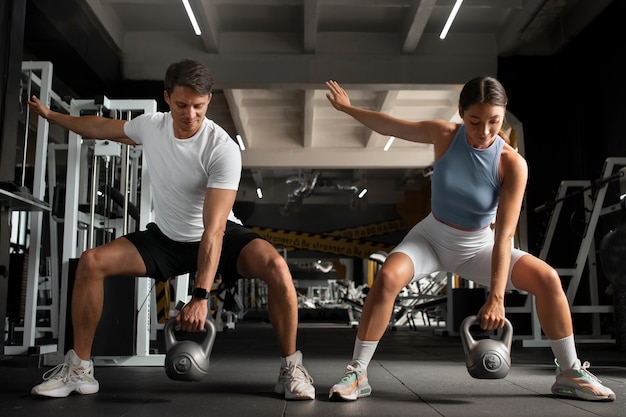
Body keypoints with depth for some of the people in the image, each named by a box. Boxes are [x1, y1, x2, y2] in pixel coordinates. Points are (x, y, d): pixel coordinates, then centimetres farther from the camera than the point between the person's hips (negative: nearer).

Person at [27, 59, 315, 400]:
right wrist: (49, 114, 26)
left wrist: (201, 296, -39)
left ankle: (291, 369, -14)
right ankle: (78, 370, 2)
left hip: (220, 237, -4)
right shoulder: (150, 126, -10)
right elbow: (101, 128, 14)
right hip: (166, 238, 5)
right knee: (90, 262, -12)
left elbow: (213, 228, -33)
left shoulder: (223, 149, -27)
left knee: (275, 266, -33)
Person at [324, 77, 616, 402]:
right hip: (431, 237, 0)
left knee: (547, 278, -17)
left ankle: (569, 374, 2)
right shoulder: (444, 135, -18)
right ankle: (356, 374, -17)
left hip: (479, 247, 0)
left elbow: (504, 235, -26)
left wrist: (496, 297, -32)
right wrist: (347, 108, 7)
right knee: (387, 277, -30)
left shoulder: (513, 164, -23)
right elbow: (387, 126, -1)